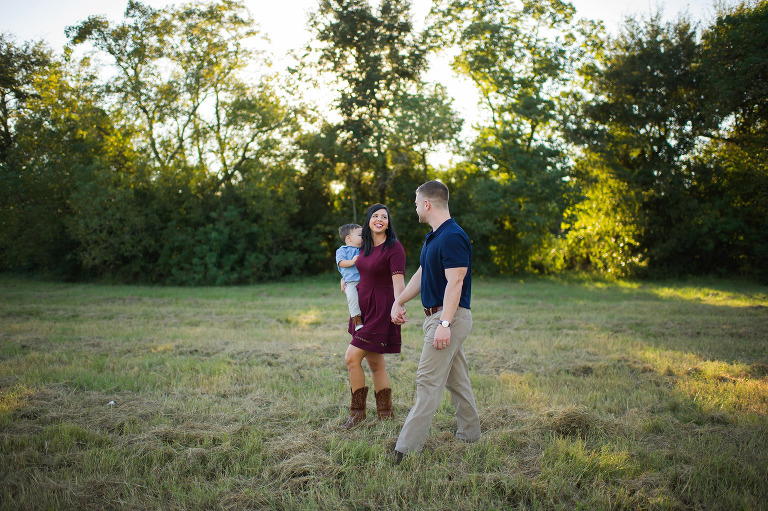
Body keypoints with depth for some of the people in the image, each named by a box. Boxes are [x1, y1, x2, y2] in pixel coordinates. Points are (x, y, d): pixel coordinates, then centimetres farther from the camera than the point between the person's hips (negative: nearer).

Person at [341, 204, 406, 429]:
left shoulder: (394, 248, -13)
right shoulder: (365, 246, 9)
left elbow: (398, 281, -23)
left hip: (381, 309, -8)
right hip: (363, 307, 8)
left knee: (352, 358, -11)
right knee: (375, 363, 12)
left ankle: (358, 411, 6)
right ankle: (385, 414, 22)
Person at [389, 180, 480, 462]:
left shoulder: (453, 237, -18)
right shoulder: (433, 237, 15)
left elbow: (455, 283, -24)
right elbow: (421, 274, 23)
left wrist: (444, 324, -29)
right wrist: (398, 302, 23)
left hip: (450, 317, -10)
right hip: (439, 316, 10)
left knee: (428, 380, -10)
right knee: (457, 379, 16)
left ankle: (407, 447, -7)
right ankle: (469, 435, 27)